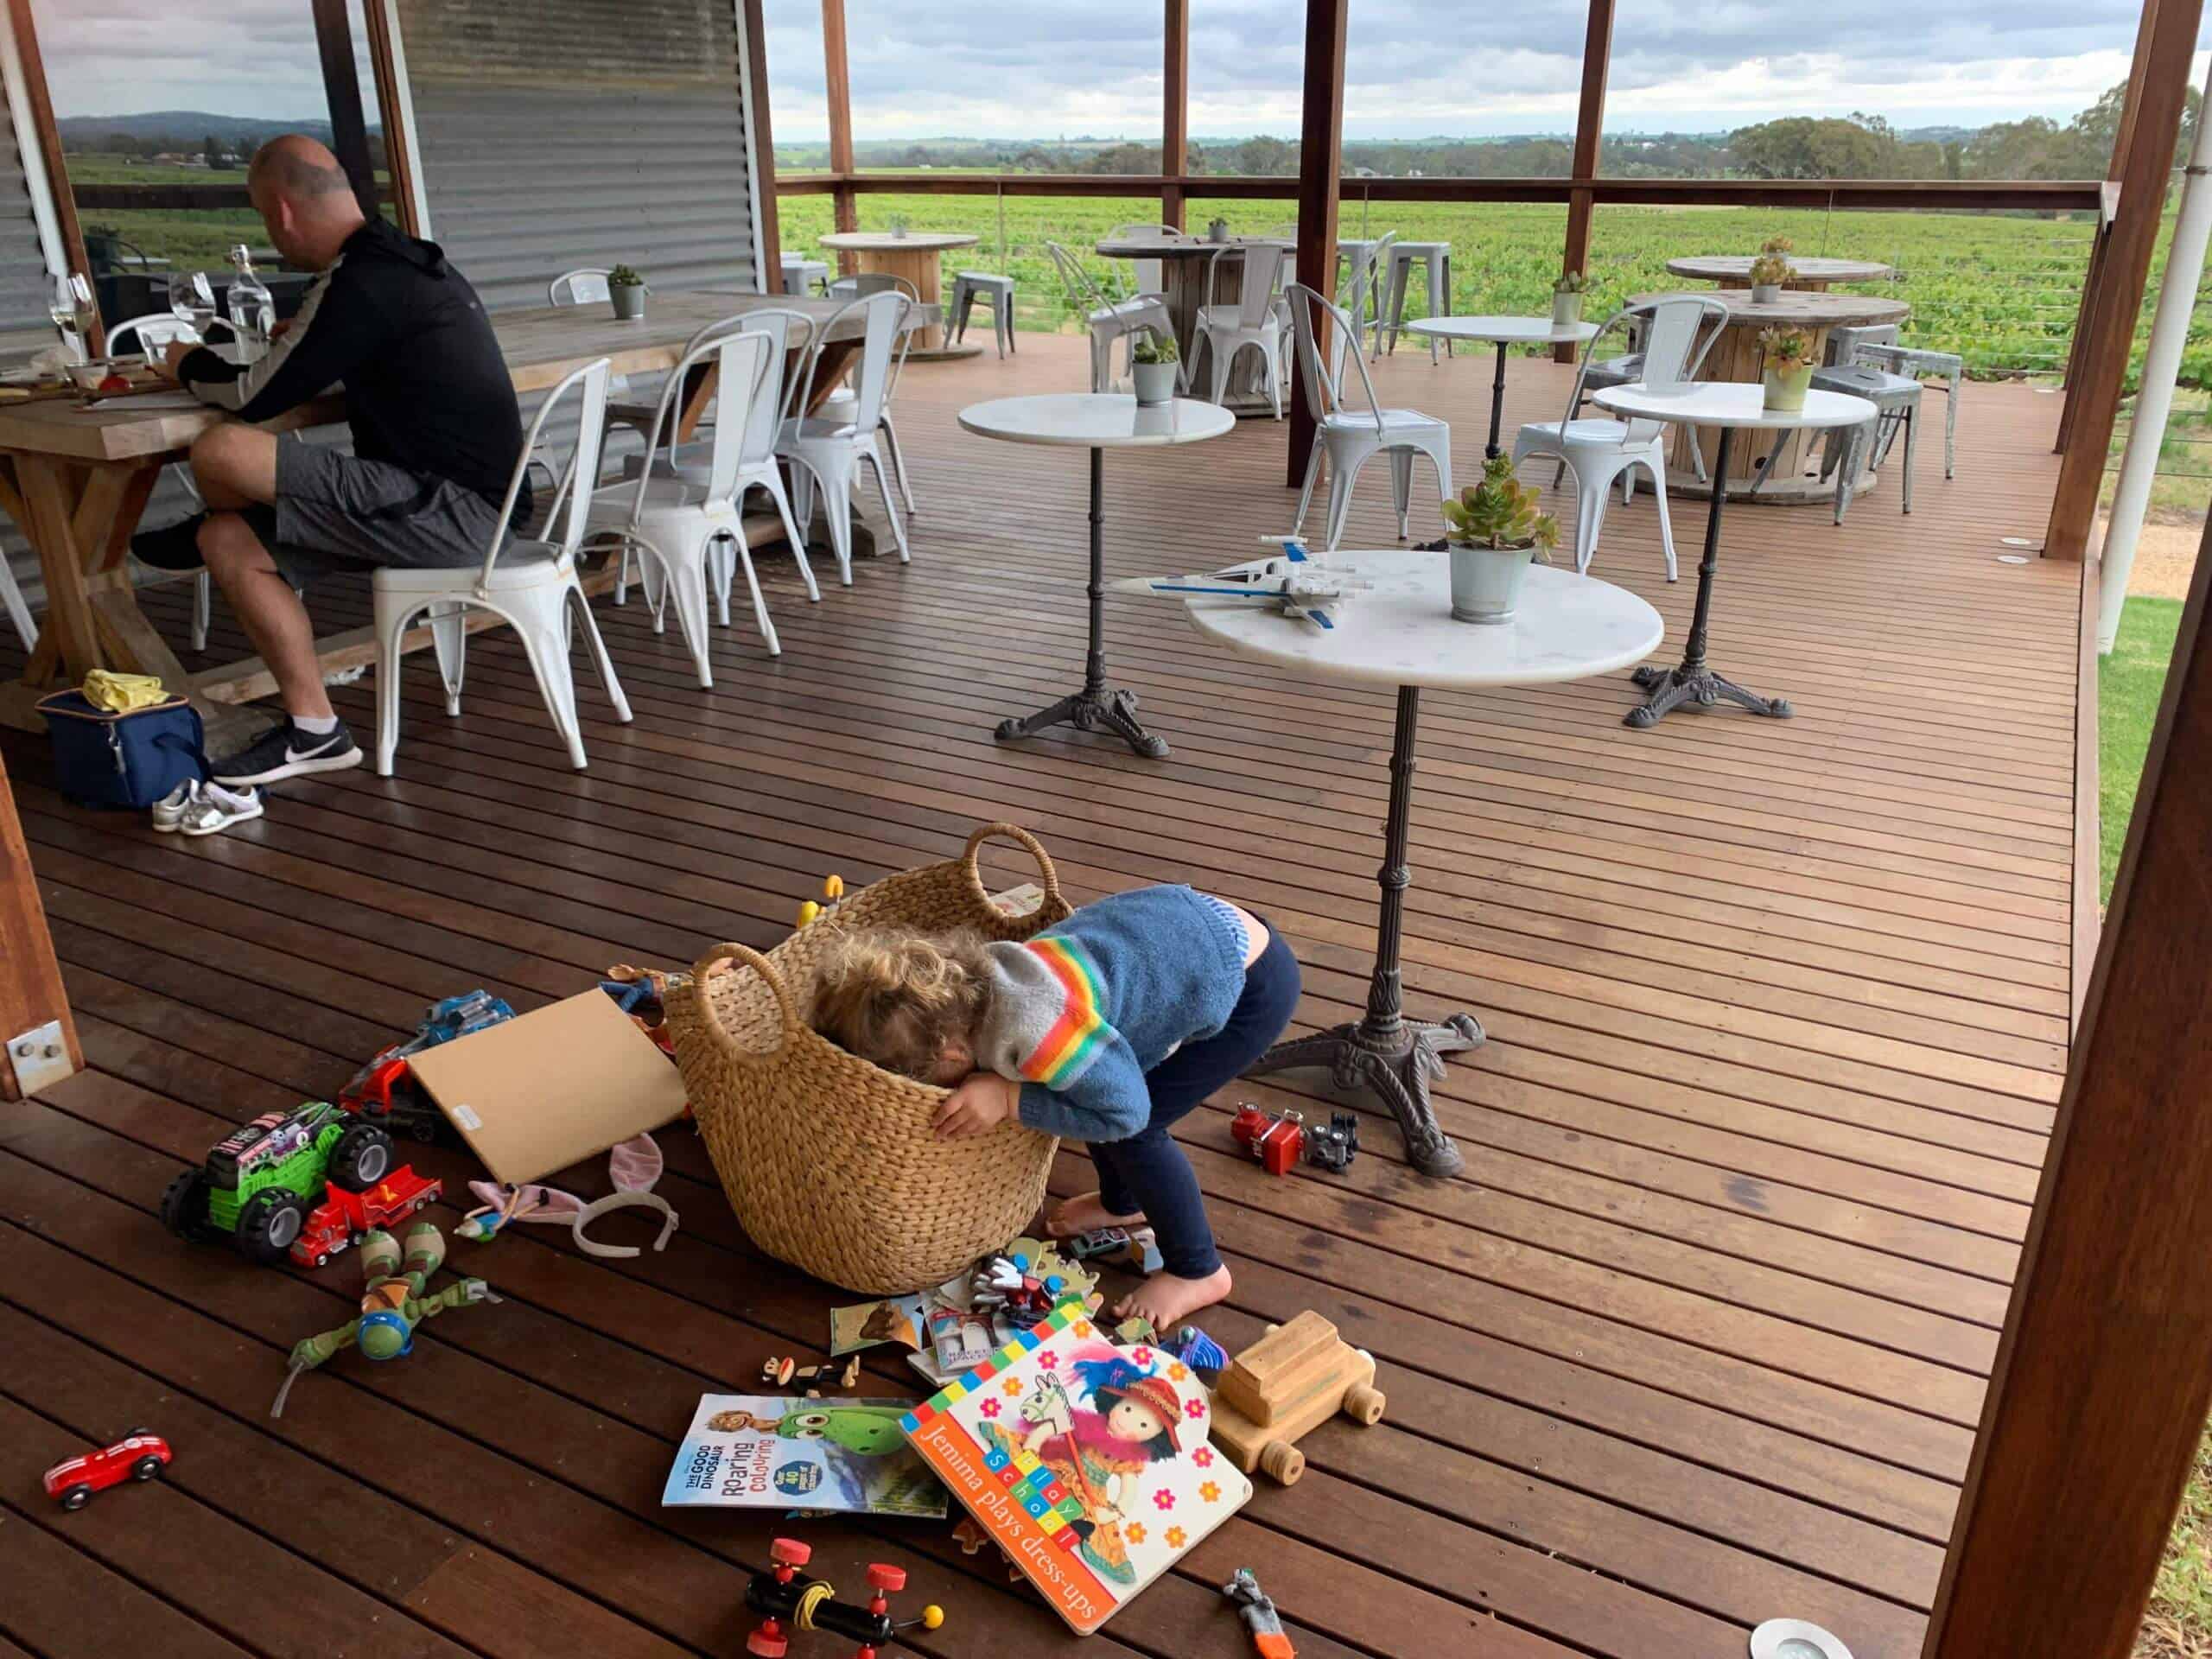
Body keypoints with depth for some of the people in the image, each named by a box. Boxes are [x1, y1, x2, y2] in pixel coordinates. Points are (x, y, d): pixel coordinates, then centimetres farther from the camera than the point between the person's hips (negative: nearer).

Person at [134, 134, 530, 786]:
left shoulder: (360, 283, -15)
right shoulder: (410, 261, 15)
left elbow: (256, 397, -9)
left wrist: (191, 366, 11)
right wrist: (306, 338, 25)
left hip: (451, 512, -10)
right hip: (468, 504, 10)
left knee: (219, 453, -19)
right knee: (230, 542, 9)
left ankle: (196, 534, 19)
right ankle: (313, 731, 12)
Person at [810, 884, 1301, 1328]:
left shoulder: (1034, 1035, -34)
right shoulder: (965, 988, -9)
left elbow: (1126, 1111, -20)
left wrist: (1008, 1098, -23)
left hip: (1255, 980, -8)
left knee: (1135, 1130, -7)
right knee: (1086, 1086, 14)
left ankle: (1198, 1273, 16)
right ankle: (1124, 1202, 41)